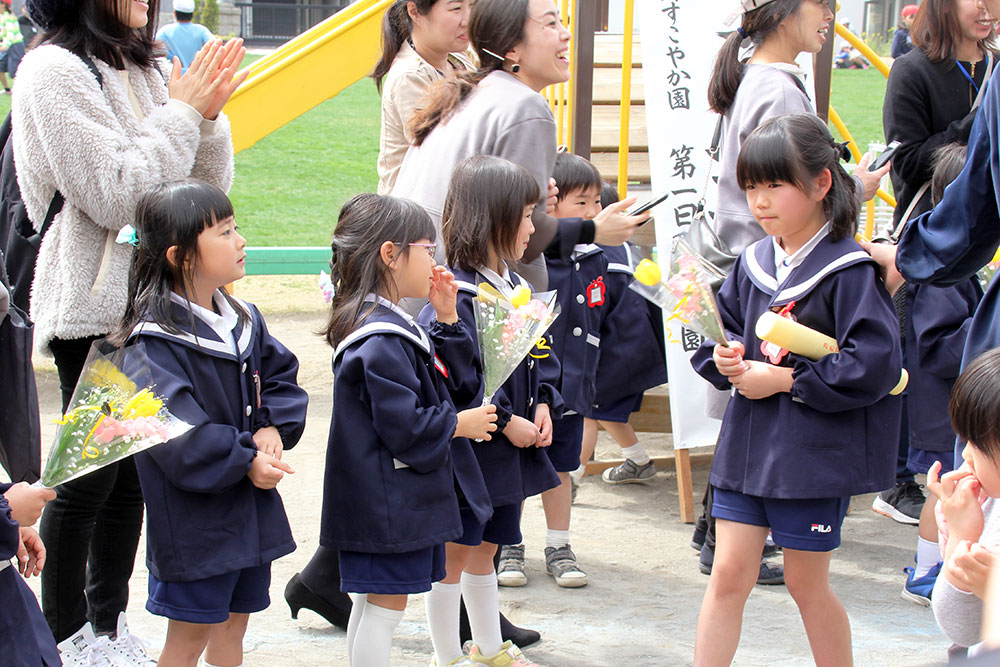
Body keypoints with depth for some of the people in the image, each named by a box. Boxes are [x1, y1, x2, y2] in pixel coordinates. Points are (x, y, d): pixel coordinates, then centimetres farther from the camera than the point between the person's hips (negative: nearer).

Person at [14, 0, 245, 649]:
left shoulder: (144, 69, 11)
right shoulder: (55, 72, -13)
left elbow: (207, 187, 12)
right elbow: (115, 196, -19)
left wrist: (207, 114, -5)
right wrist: (181, 113, -13)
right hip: (95, 307, -8)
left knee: (132, 475, 13)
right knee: (88, 480, -1)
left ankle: (106, 632, 24)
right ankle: (64, 641, 11)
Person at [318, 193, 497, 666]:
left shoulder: (392, 326, 11)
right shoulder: (382, 342, -22)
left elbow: (457, 386, 15)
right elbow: (406, 428, -25)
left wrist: (446, 320, 6)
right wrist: (459, 425, -9)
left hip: (391, 499, 11)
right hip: (391, 503, -11)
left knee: (371, 601, 17)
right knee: (386, 602, -5)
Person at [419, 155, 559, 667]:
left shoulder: (515, 288, 9)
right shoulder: (456, 296, -21)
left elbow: (540, 352, 18)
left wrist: (543, 404, 2)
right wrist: (505, 421, -21)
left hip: (511, 449, 9)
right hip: (468, 449, -9)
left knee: (484, 548, 22)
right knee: (453, 555, 3)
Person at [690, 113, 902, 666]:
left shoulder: (848, 272, -14)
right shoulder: (752, 265, 7)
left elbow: (874, 364, -21)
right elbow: (721, 329, 19)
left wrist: (785, 380, -18)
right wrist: (725, 359, -5)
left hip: (815, 453, -6)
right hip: (747, 445, 6)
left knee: (806, 583, 7)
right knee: (728, 573, 4)